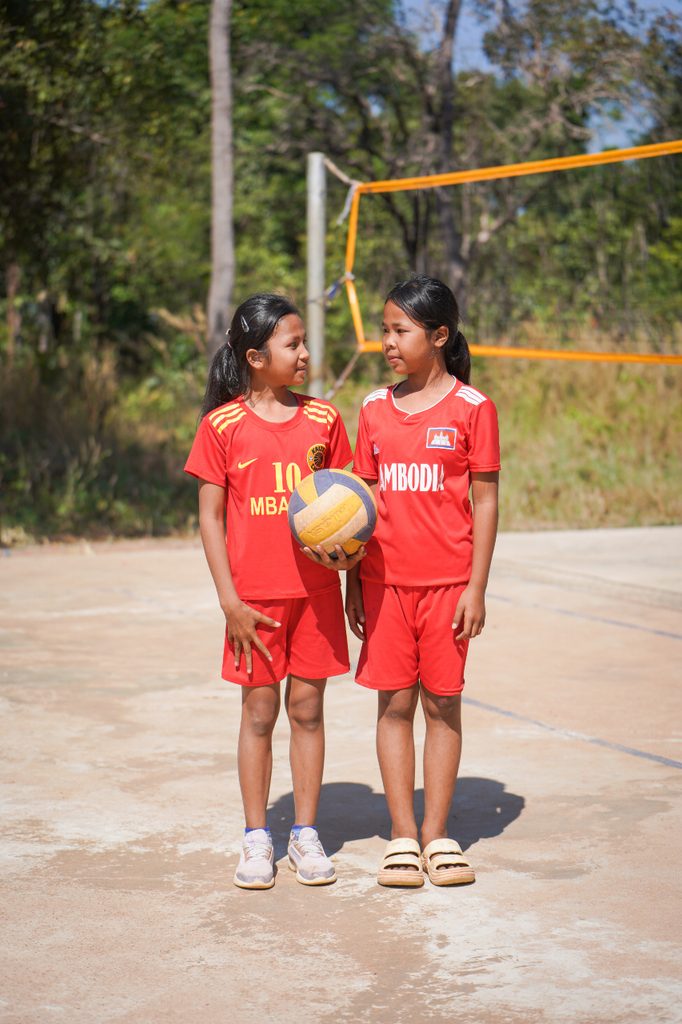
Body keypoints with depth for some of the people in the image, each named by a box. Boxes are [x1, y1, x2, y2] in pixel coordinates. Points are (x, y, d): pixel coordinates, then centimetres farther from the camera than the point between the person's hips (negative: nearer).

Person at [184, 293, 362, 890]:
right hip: (254, 597, -2)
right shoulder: (223, 425, -3)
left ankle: (306, 833, 18)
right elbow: (210, 516, -2)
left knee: (307, 708, 7)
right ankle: (257, 838, 16)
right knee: (259, 712, 5)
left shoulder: (323, 419, 4)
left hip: (316, 590, 2)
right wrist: (229, 600, -7)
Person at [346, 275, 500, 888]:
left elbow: (485, 500, -3)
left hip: (448, 582, -3)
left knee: (443, 704, 4)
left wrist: (477, 588, -7)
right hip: (385, 580, 3)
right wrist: (353, 582, 7)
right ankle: (402, 836, 13)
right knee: (394, 704, 5)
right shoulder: (375, 410, 7)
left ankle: (437, 834, 14)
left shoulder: (471, 407, -3)